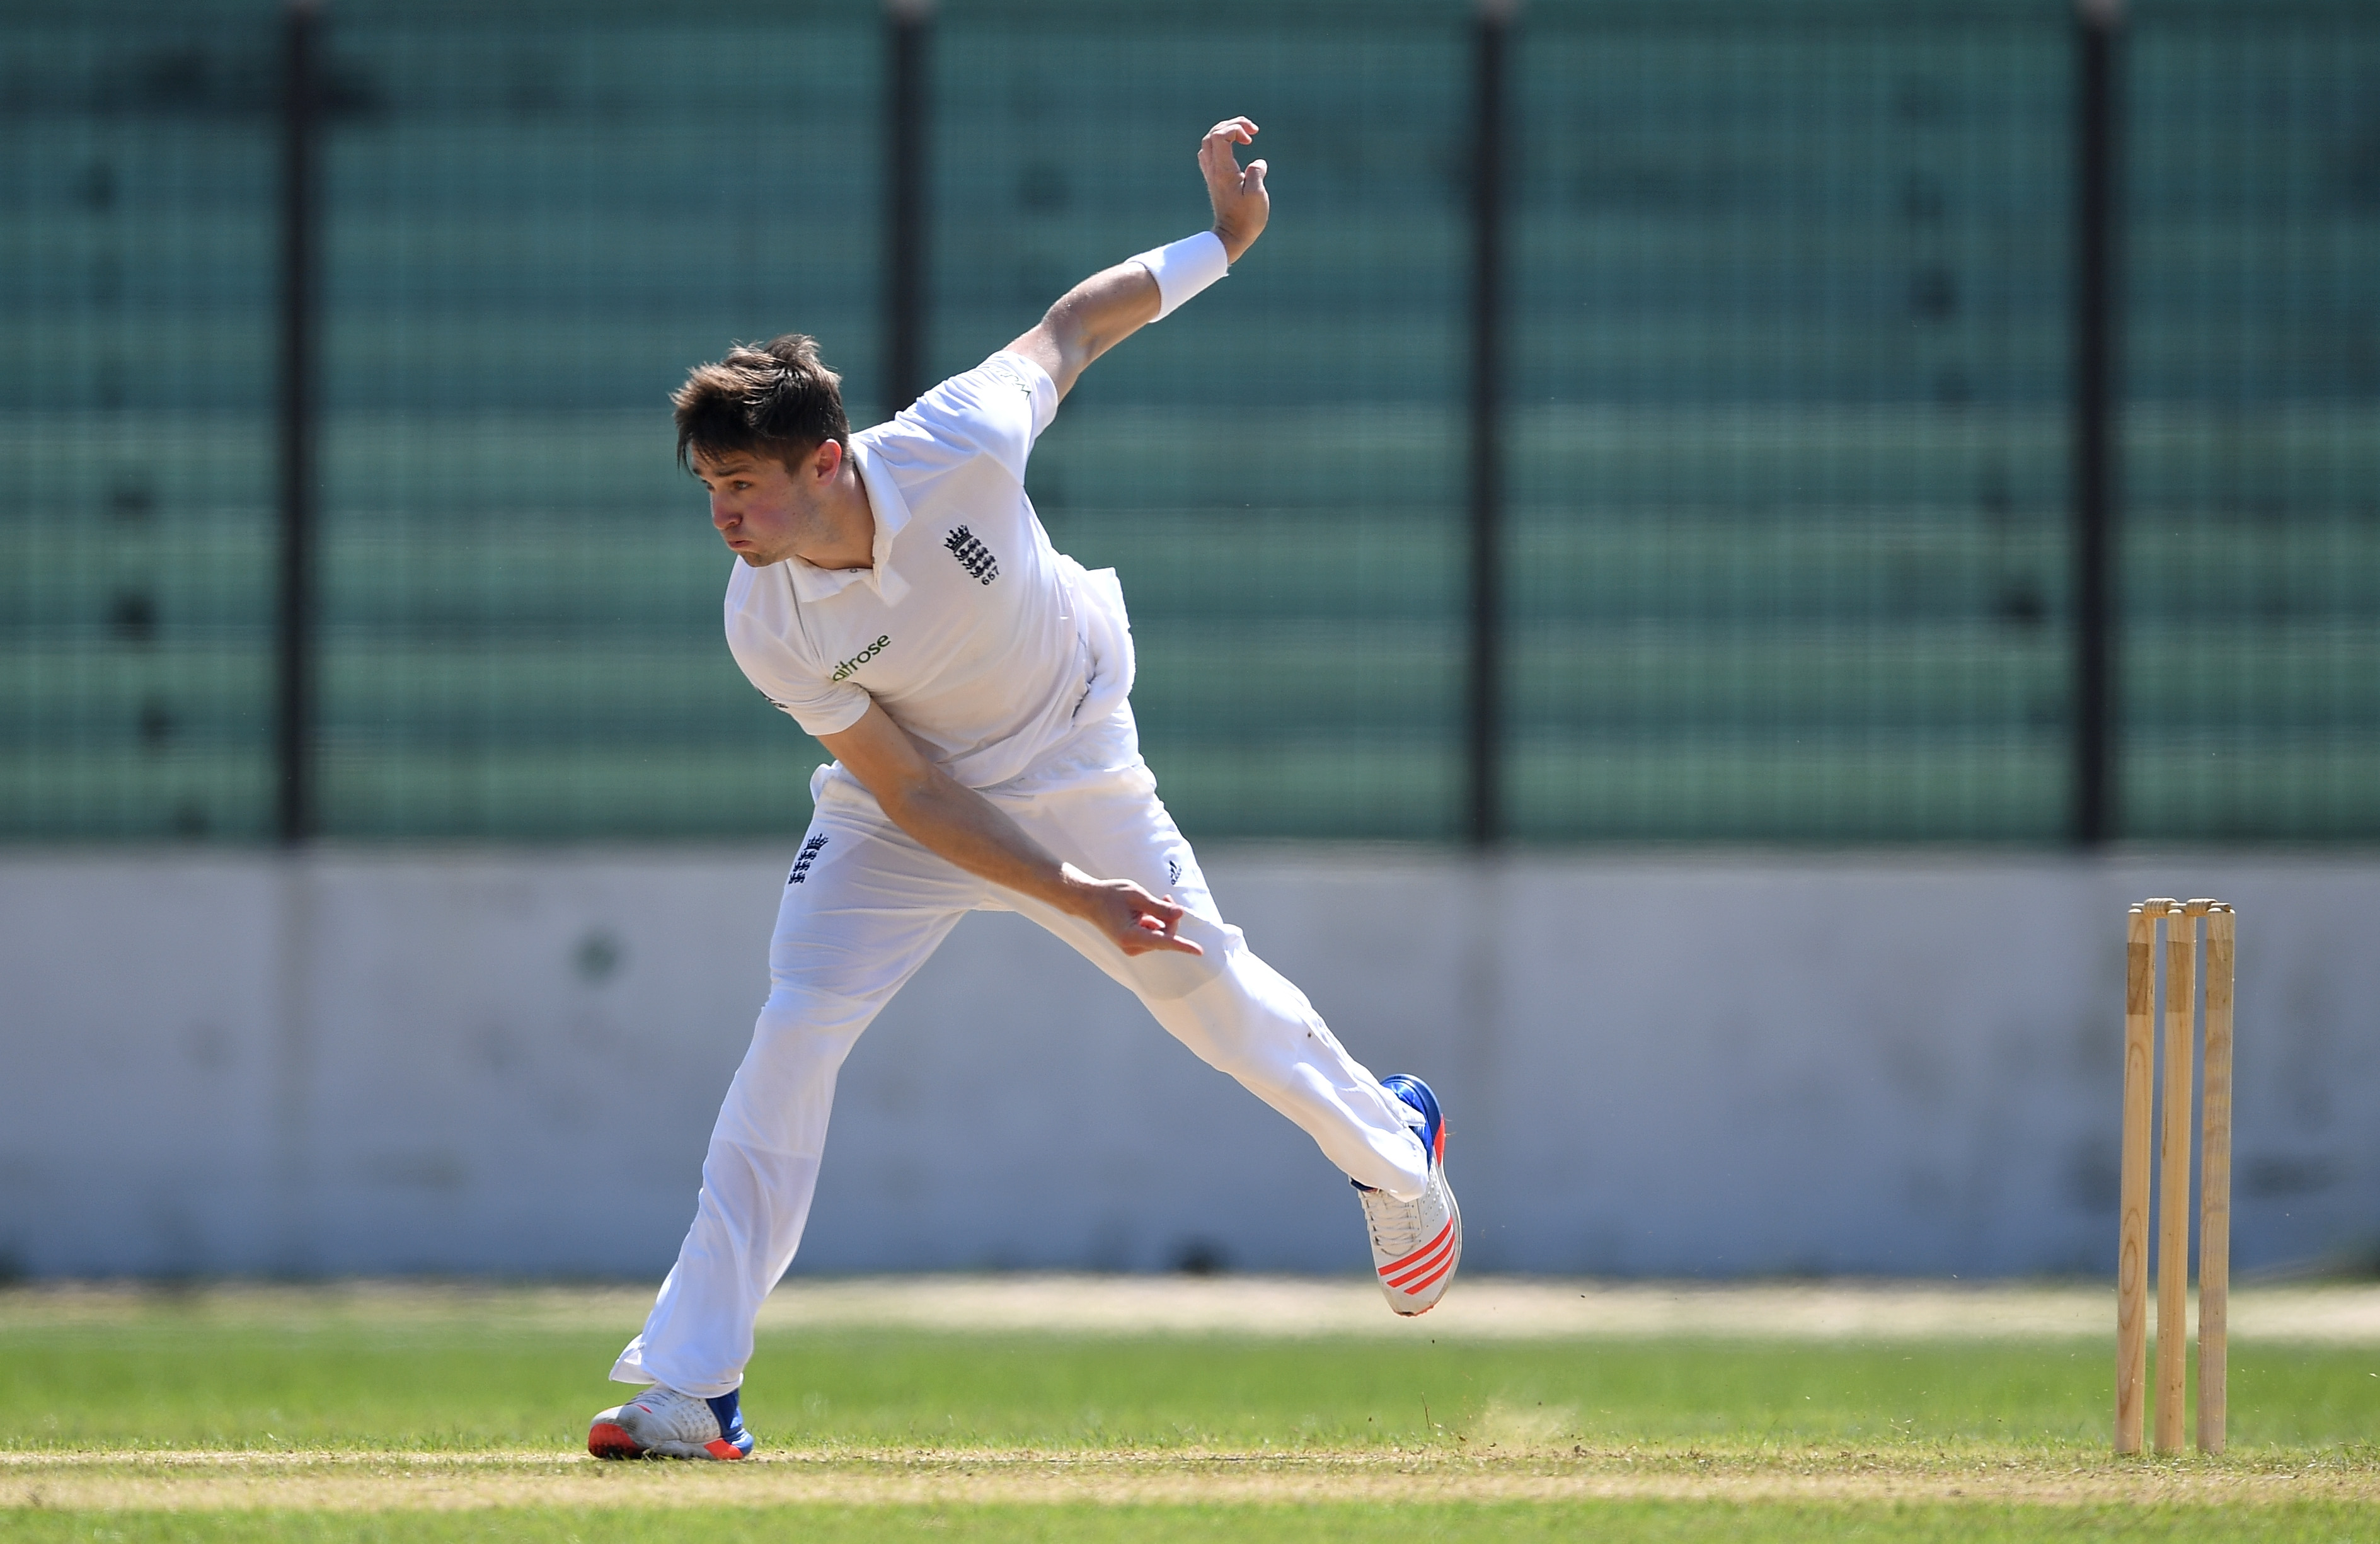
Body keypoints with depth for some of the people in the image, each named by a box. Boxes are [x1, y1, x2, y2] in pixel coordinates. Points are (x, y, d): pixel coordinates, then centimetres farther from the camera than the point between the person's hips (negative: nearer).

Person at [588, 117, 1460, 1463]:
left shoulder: (962, 446, -32)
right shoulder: (766, 628, -27)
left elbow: (1072, 329, -12)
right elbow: (910, 793, -21)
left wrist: (1226, 239, -6)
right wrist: (1071, 894, -28)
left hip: (1071, 769, 0)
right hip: (910, 812, 0)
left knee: (1205, 988, 11)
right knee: (793, 1036, -14)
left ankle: (1393, 1145, 44)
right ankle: (689, 1389, -15)